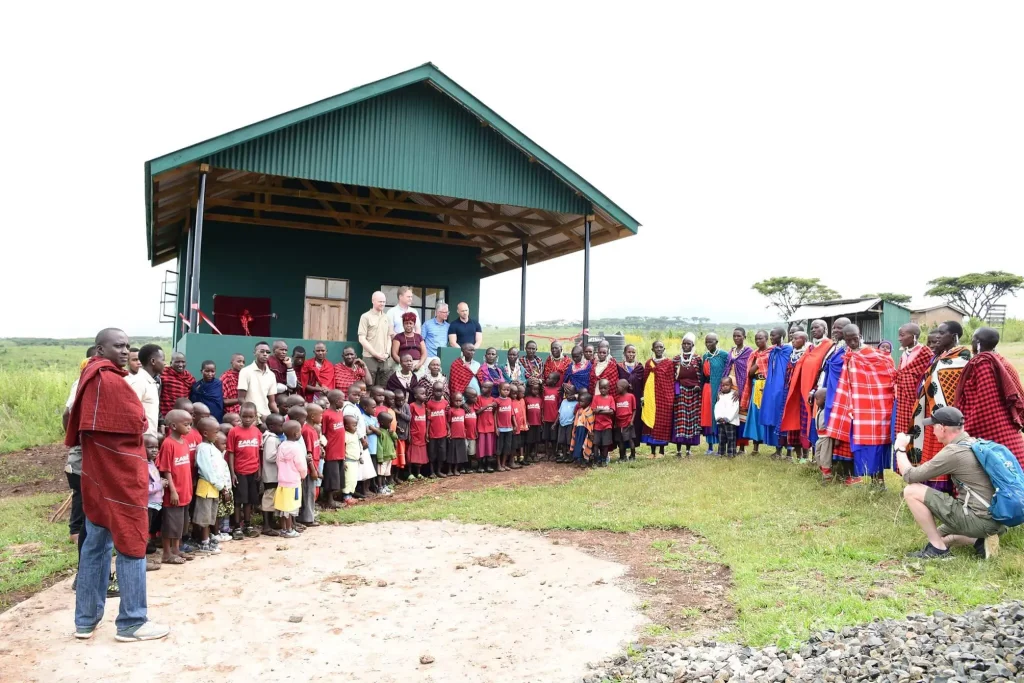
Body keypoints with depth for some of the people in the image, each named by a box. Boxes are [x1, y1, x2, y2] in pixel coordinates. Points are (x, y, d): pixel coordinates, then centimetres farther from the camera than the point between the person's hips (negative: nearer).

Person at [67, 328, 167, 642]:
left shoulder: (89, 378, 11)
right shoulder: (112, 381, -18)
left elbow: (78, 421, 14)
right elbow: (137, 426, -16)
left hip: (96, 472, 9)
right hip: (120, 474, -9)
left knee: (95, 544, 14)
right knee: (131, 546, 0)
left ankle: (86, 619, 22)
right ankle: (131, 623, 7)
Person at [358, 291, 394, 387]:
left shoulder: (386, 317, 14)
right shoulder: (366, 317, -1)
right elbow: (362, 339, -6)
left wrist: (387, 353, 2)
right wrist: (376, 354, -10)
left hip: (385, 358, 5)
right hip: (370, 358, -5)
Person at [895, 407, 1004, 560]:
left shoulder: (953, 452, -16)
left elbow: (910, 476, -10)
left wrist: (900, 448, 5)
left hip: (978, 520, -9)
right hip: (997, 519, 9)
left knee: (911, 491, -7)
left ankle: (937, 548, -1)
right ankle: (980, 541, 7)